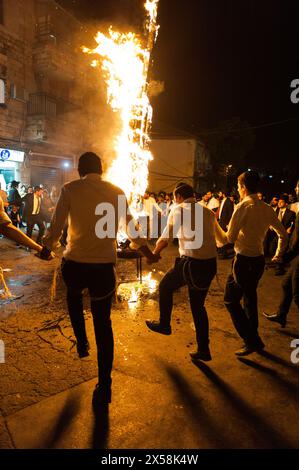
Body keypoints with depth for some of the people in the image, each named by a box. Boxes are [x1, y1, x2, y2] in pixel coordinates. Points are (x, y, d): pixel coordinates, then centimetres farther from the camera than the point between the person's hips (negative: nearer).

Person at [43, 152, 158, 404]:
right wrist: (149, 253, 25)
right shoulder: (117, 192, 5)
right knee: (103, 322, 11)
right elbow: (131, 227, 11)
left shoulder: (70, 189, -3)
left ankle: (81, 343, 33)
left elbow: (56, 227, -3)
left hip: (74, 264, -1)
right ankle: (104, 386, 18)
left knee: (74, 294, 34)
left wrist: (47, 248, 17)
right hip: (104, 265, 1)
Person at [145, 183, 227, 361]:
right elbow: (222, 238, 24)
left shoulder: (179, 209, 0)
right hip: (211, 264, 6)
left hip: (191, 262, -6)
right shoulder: (208, 211, 16)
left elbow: (165, 238, -3)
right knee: (198, 305, 19)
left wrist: (155, 253, 14)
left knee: (165, 286, 20)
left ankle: (164, 324, 35)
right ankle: (203, 350, 25)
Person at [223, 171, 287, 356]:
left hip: (244, 261, -7)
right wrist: (279, 254, 28)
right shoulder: (267, 208, 5)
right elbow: (283, 234, 14)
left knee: (231, 300, 5)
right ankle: (253, 337, 35)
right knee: (250, 297, 22)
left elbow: (230, 238, -18)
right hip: (260, 259, 8)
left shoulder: (243, 206, -16)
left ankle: (252, 341, 6)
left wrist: (231, 229, 4)